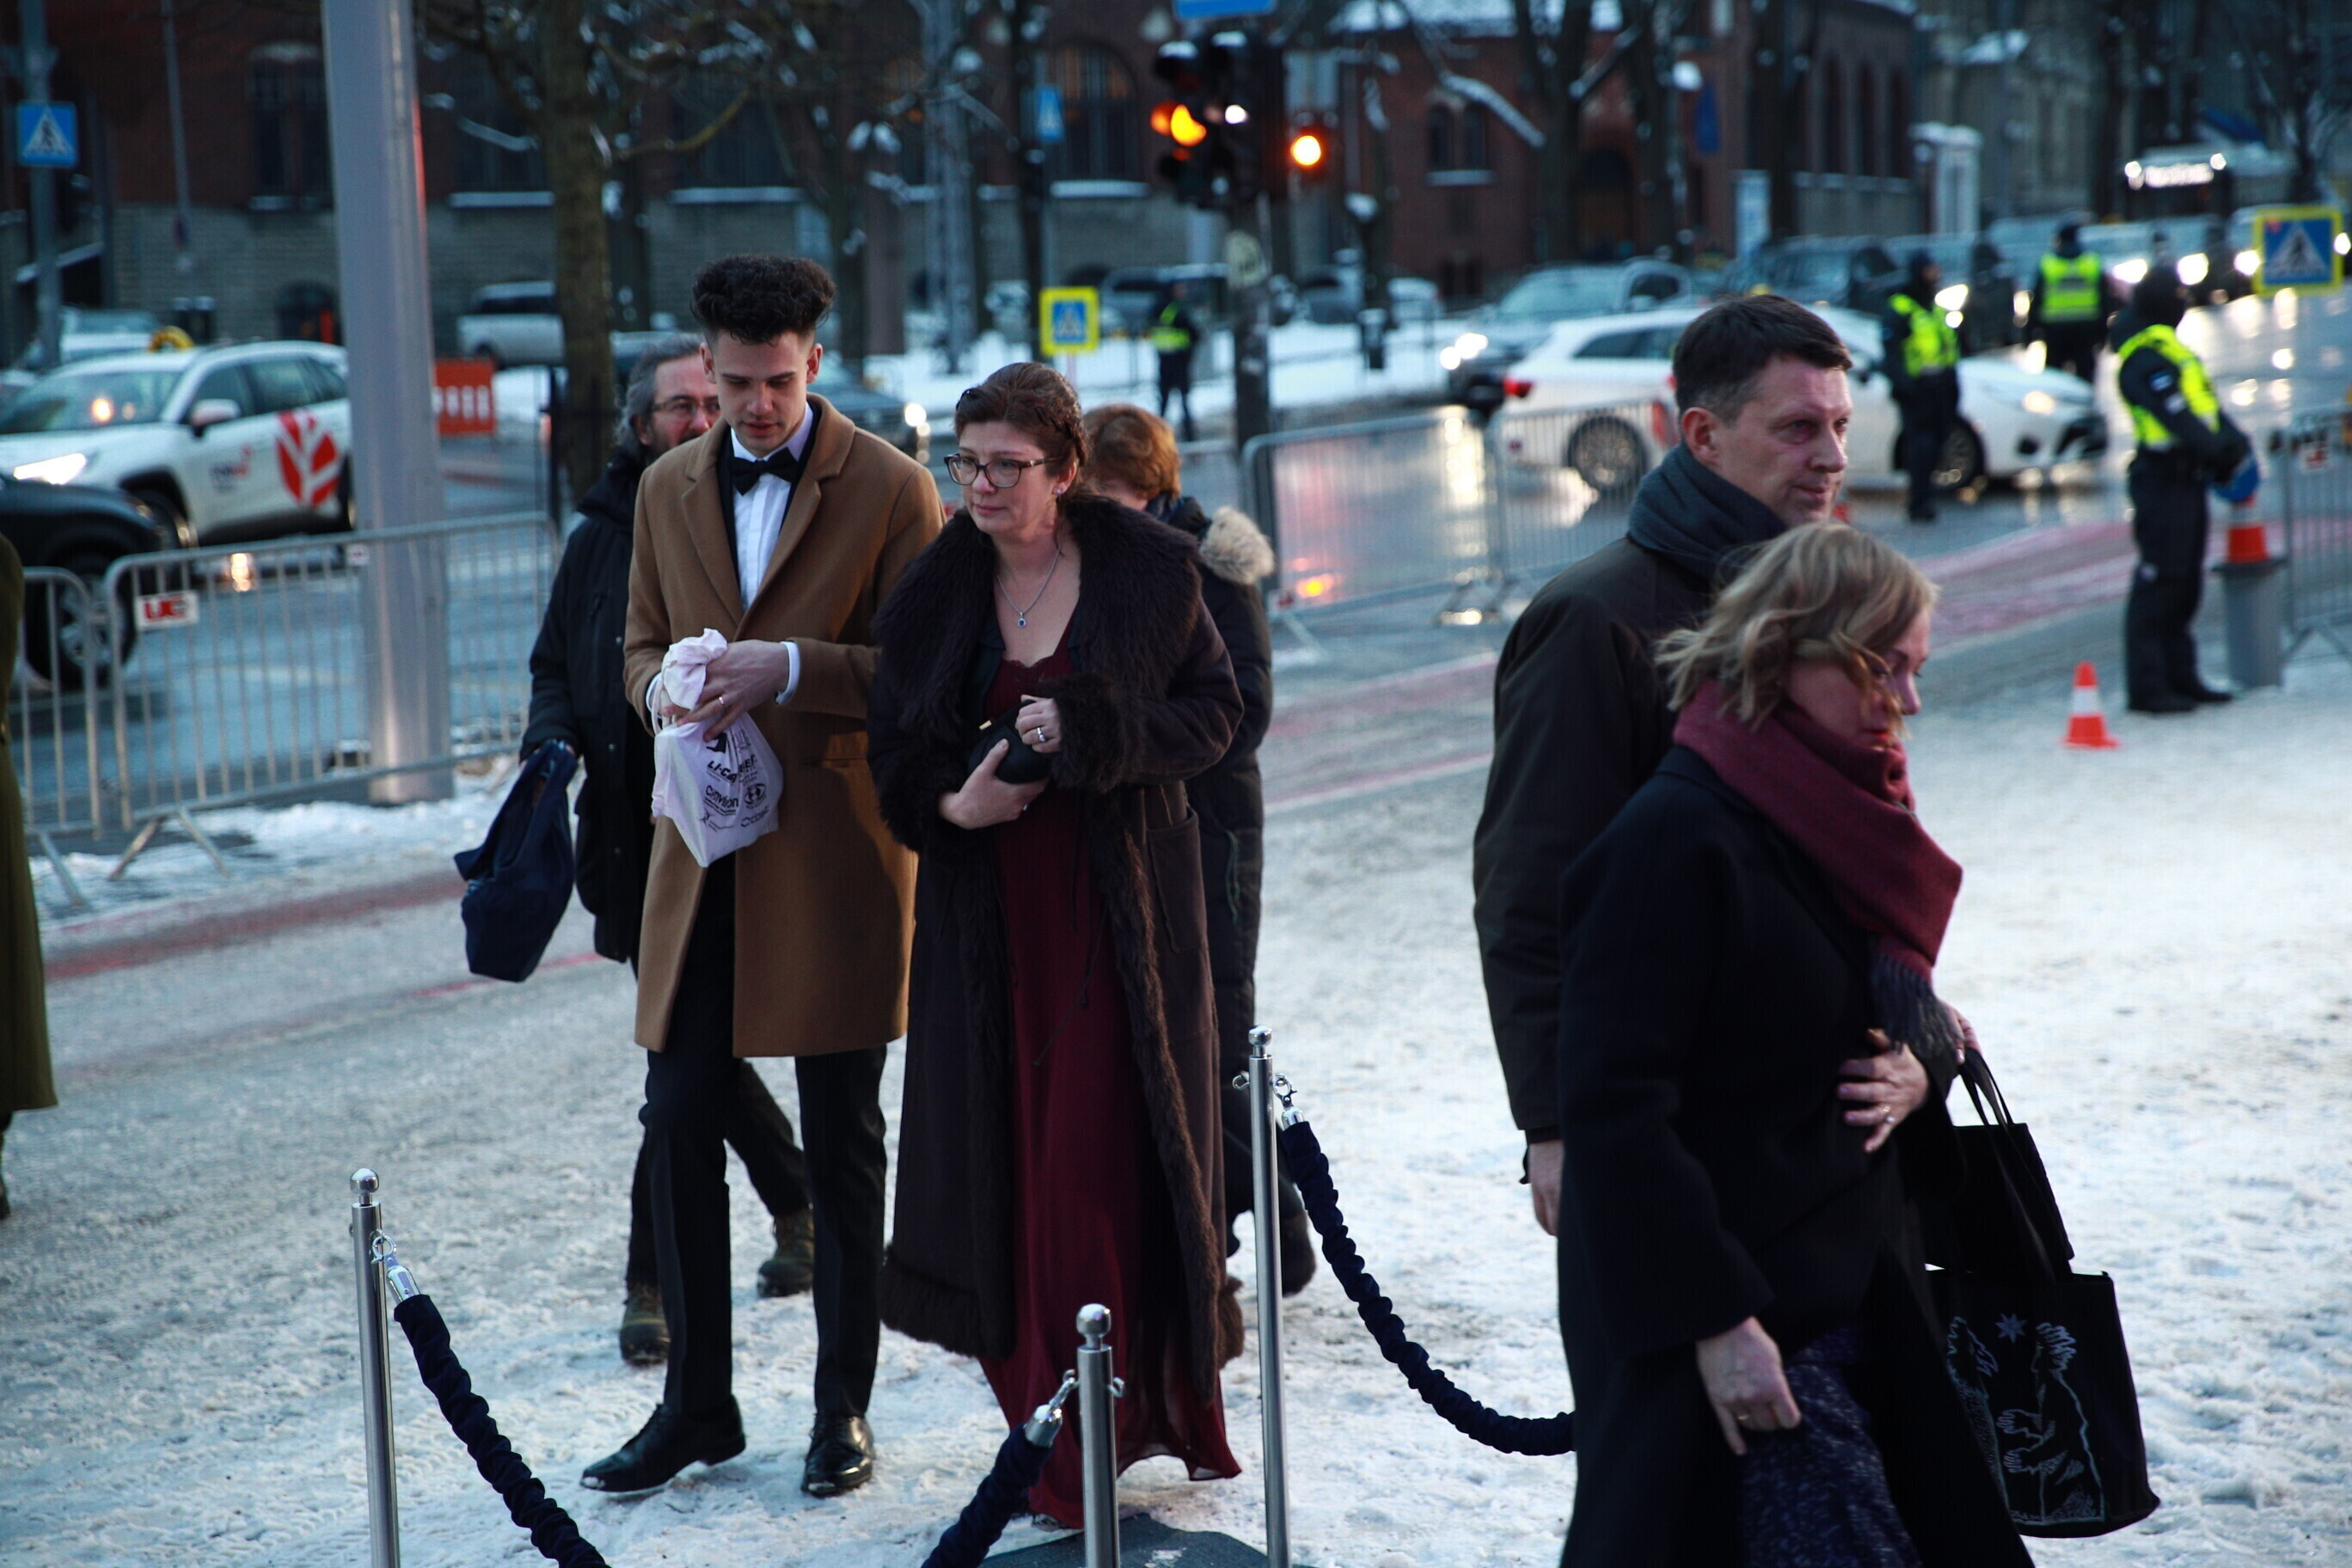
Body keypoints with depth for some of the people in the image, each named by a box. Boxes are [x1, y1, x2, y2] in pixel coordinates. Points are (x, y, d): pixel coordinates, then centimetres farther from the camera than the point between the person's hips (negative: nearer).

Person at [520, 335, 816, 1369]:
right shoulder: (604, 539, 9)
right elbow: (556, 662, 18)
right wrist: (553, 738, -2)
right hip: (636, 840, 4)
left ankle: (653, 1281, 7)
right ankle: (798, 1207, 33)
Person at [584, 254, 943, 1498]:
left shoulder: (888, 487, -4)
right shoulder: (669, 489, 12)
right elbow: (639, 646, 17)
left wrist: (788, 669, -20)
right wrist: (667, 687, -7)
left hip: (836, 847, -4)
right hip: (704, 846, 4)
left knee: (840, 1140, 4)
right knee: (680, 1125, 5)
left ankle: (843, 1409, 17)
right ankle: (696, 1403, 18)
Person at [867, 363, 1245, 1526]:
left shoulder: (1148, 570, -3)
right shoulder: (935, 594, 5)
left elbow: (1216, 710, 0)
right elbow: (895, 755, 9)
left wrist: (1092, 729, -15)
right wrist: (952, 804, -13)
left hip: (1118, 902, -3)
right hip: (990, 916, 3)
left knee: (1098, 1155, -6)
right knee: (1009, 1153, 2)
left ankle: (1093, 1437, 6)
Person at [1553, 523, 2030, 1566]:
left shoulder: (1838, 816, 11)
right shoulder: (1678, 839, -18)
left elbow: (1911, 1006, 23)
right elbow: (1615, 1106, -22)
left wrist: (1920, 1066, -2)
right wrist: (1715, 1321, -23)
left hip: (1851, 1280, 9)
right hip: (1741, 1324, -9)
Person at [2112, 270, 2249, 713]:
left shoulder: (2166, 349, 18)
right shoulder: (2147, 359, -15)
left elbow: (2206, 405, 17)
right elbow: (2177, 418, -23)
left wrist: (2235, 444, 3)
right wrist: (2223, 451, -22)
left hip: (2186, 480, 11)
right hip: (2164, 478, -11)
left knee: (2184, 585, 14)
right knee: (2159, 583, -7)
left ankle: (2179, 677, 21)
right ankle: (2147, 687, -4)